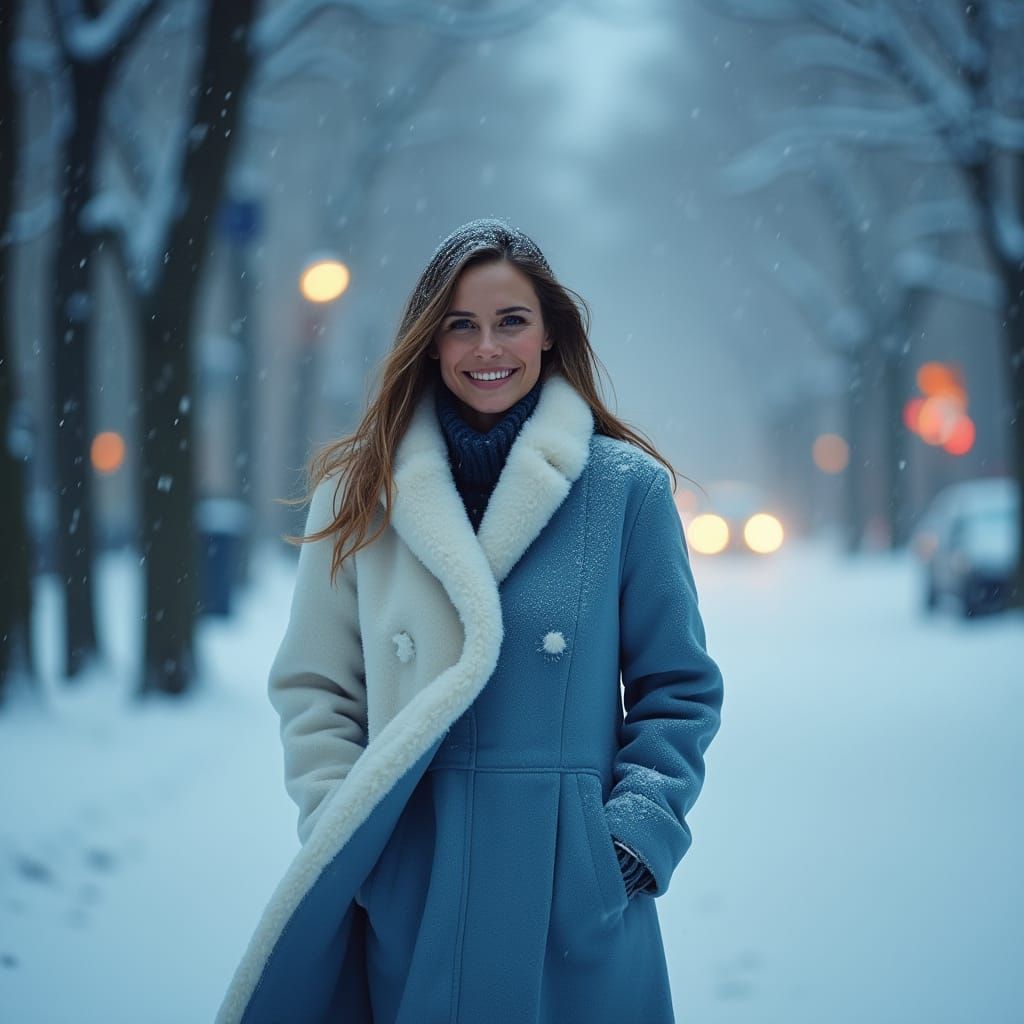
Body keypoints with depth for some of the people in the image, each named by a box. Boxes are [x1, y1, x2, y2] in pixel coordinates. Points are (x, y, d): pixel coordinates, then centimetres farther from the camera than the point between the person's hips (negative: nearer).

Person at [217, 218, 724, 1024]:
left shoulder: (626, 486, 1)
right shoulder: (361, 488, 5)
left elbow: (678, 691, 5)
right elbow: (314, 689, 7)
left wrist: (635, 835, -7)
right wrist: (340, 835, -6)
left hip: (571, 897, -1)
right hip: (402, 894, 1)